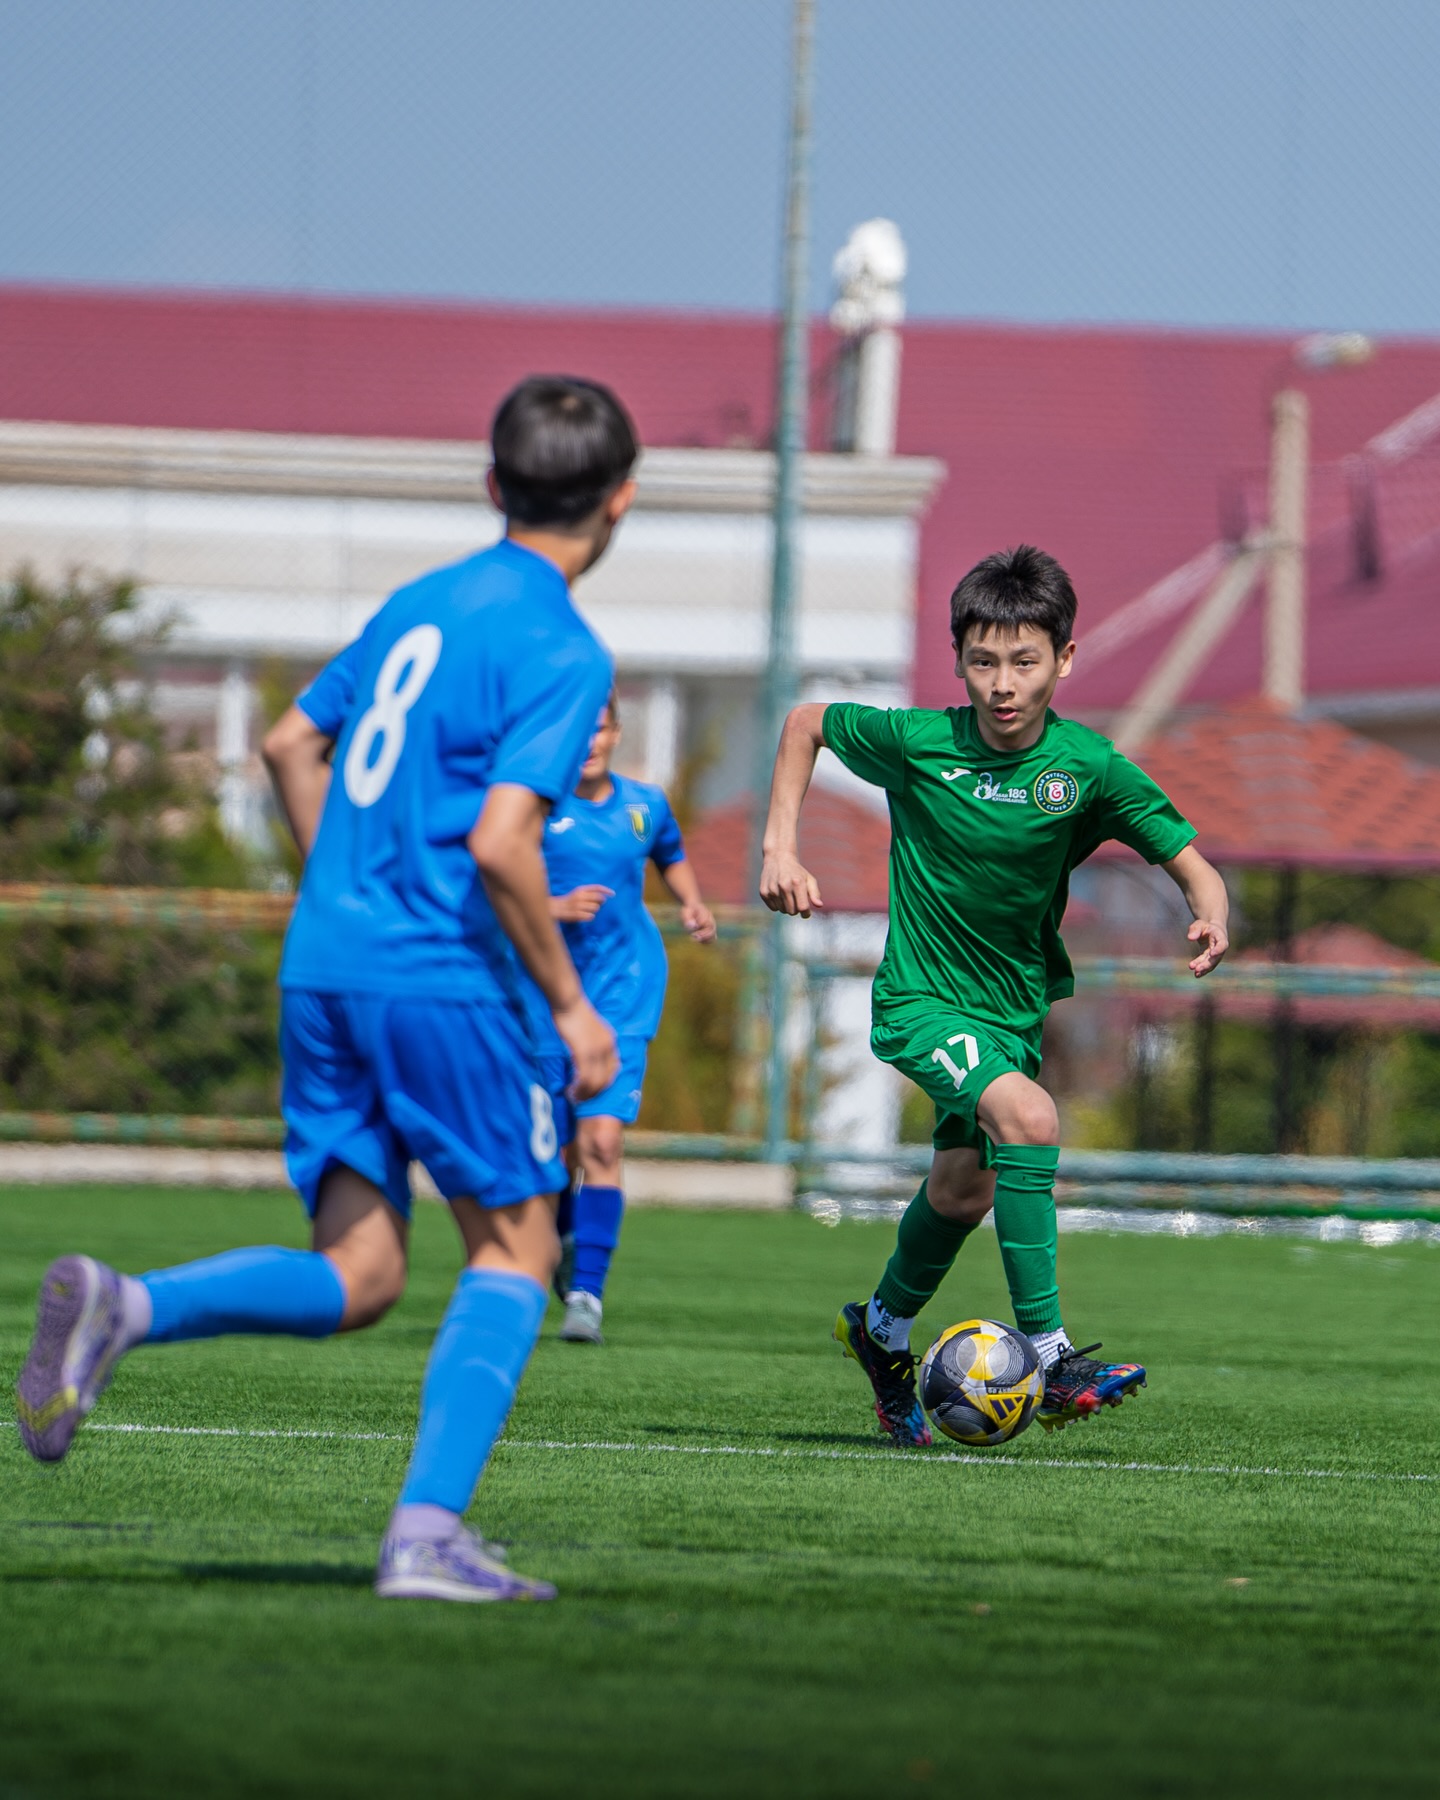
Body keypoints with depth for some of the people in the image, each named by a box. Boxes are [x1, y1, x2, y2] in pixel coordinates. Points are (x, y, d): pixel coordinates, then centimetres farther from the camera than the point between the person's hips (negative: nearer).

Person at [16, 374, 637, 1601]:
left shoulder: (423, 605, 16)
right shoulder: (561, 651, -9)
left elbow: (292, 743, 25)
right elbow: (500, 841, -19)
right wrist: (569, 1005, -9)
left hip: (324, 965, 7)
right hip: (443, 978, -7)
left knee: (358, 1278, 7)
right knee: (515, 1245, 7)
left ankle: (120, 1309, -16)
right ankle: (428, 1534, -4)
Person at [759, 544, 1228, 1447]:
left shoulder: (1089, 766, -14)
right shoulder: (917, 741, -17)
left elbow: (1191, 864, -11)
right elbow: (806, 724, 1)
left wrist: (1211, 915, -33)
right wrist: (781, 849, -6)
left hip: (1020, 1005, 4)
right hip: (922, 1001, -4)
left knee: (965, 1188, 19)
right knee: (1029, 1117, -29)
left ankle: (884, 1331, 49)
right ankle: (1051, 1359, -29)